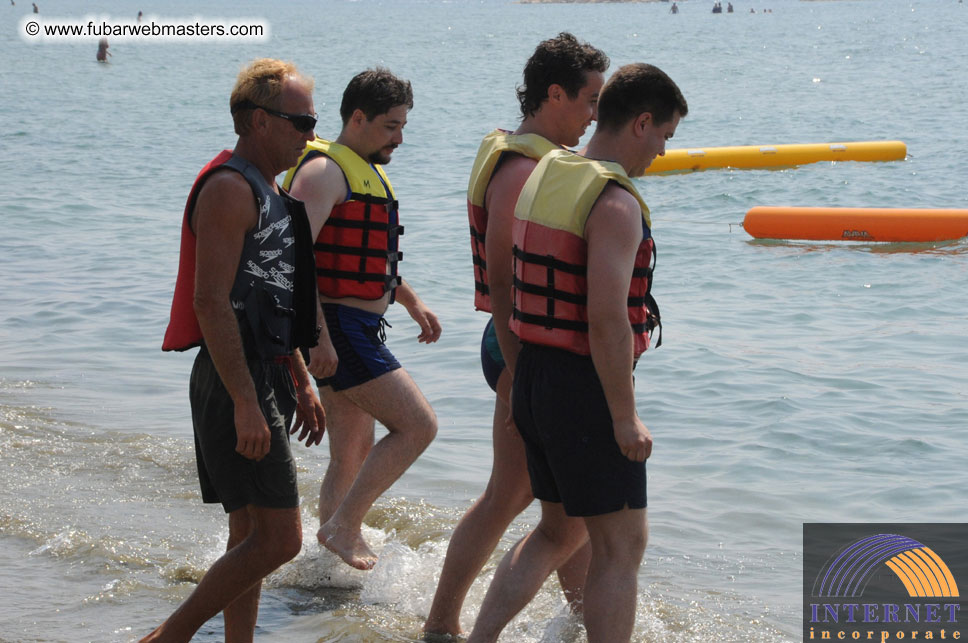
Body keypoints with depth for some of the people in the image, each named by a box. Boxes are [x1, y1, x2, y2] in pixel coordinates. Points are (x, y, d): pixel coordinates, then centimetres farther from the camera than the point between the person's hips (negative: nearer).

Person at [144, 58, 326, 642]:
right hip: (237, 383, -10)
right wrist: (246, 403, -25)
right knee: (279, 539, -12)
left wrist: (301, 384, 24)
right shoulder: (229, 189, -14)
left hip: (262, 380, 10)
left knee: (252, 538, 11)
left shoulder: (267, 191, 19)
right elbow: (211, 302, -22)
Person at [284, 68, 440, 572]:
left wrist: (413, 303, 28)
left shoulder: (368, 172, 19)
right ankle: (343, 526, -8)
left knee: (353, 455, 15)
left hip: (358, 330, 10)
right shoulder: (324, 171, -14)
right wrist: (318, 336, -29)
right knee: (417, 425, -14)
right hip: (337, 329, -10)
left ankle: (334, 544, 24)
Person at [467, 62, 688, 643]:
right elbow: (607, 318, -25)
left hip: (534, 374, 9)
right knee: (622, 546, 1)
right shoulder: (616, 203, -19)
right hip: (585, 387, -9)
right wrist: (625, 419, -20)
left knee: (560, 532, 20)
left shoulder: (544, 175, 9)